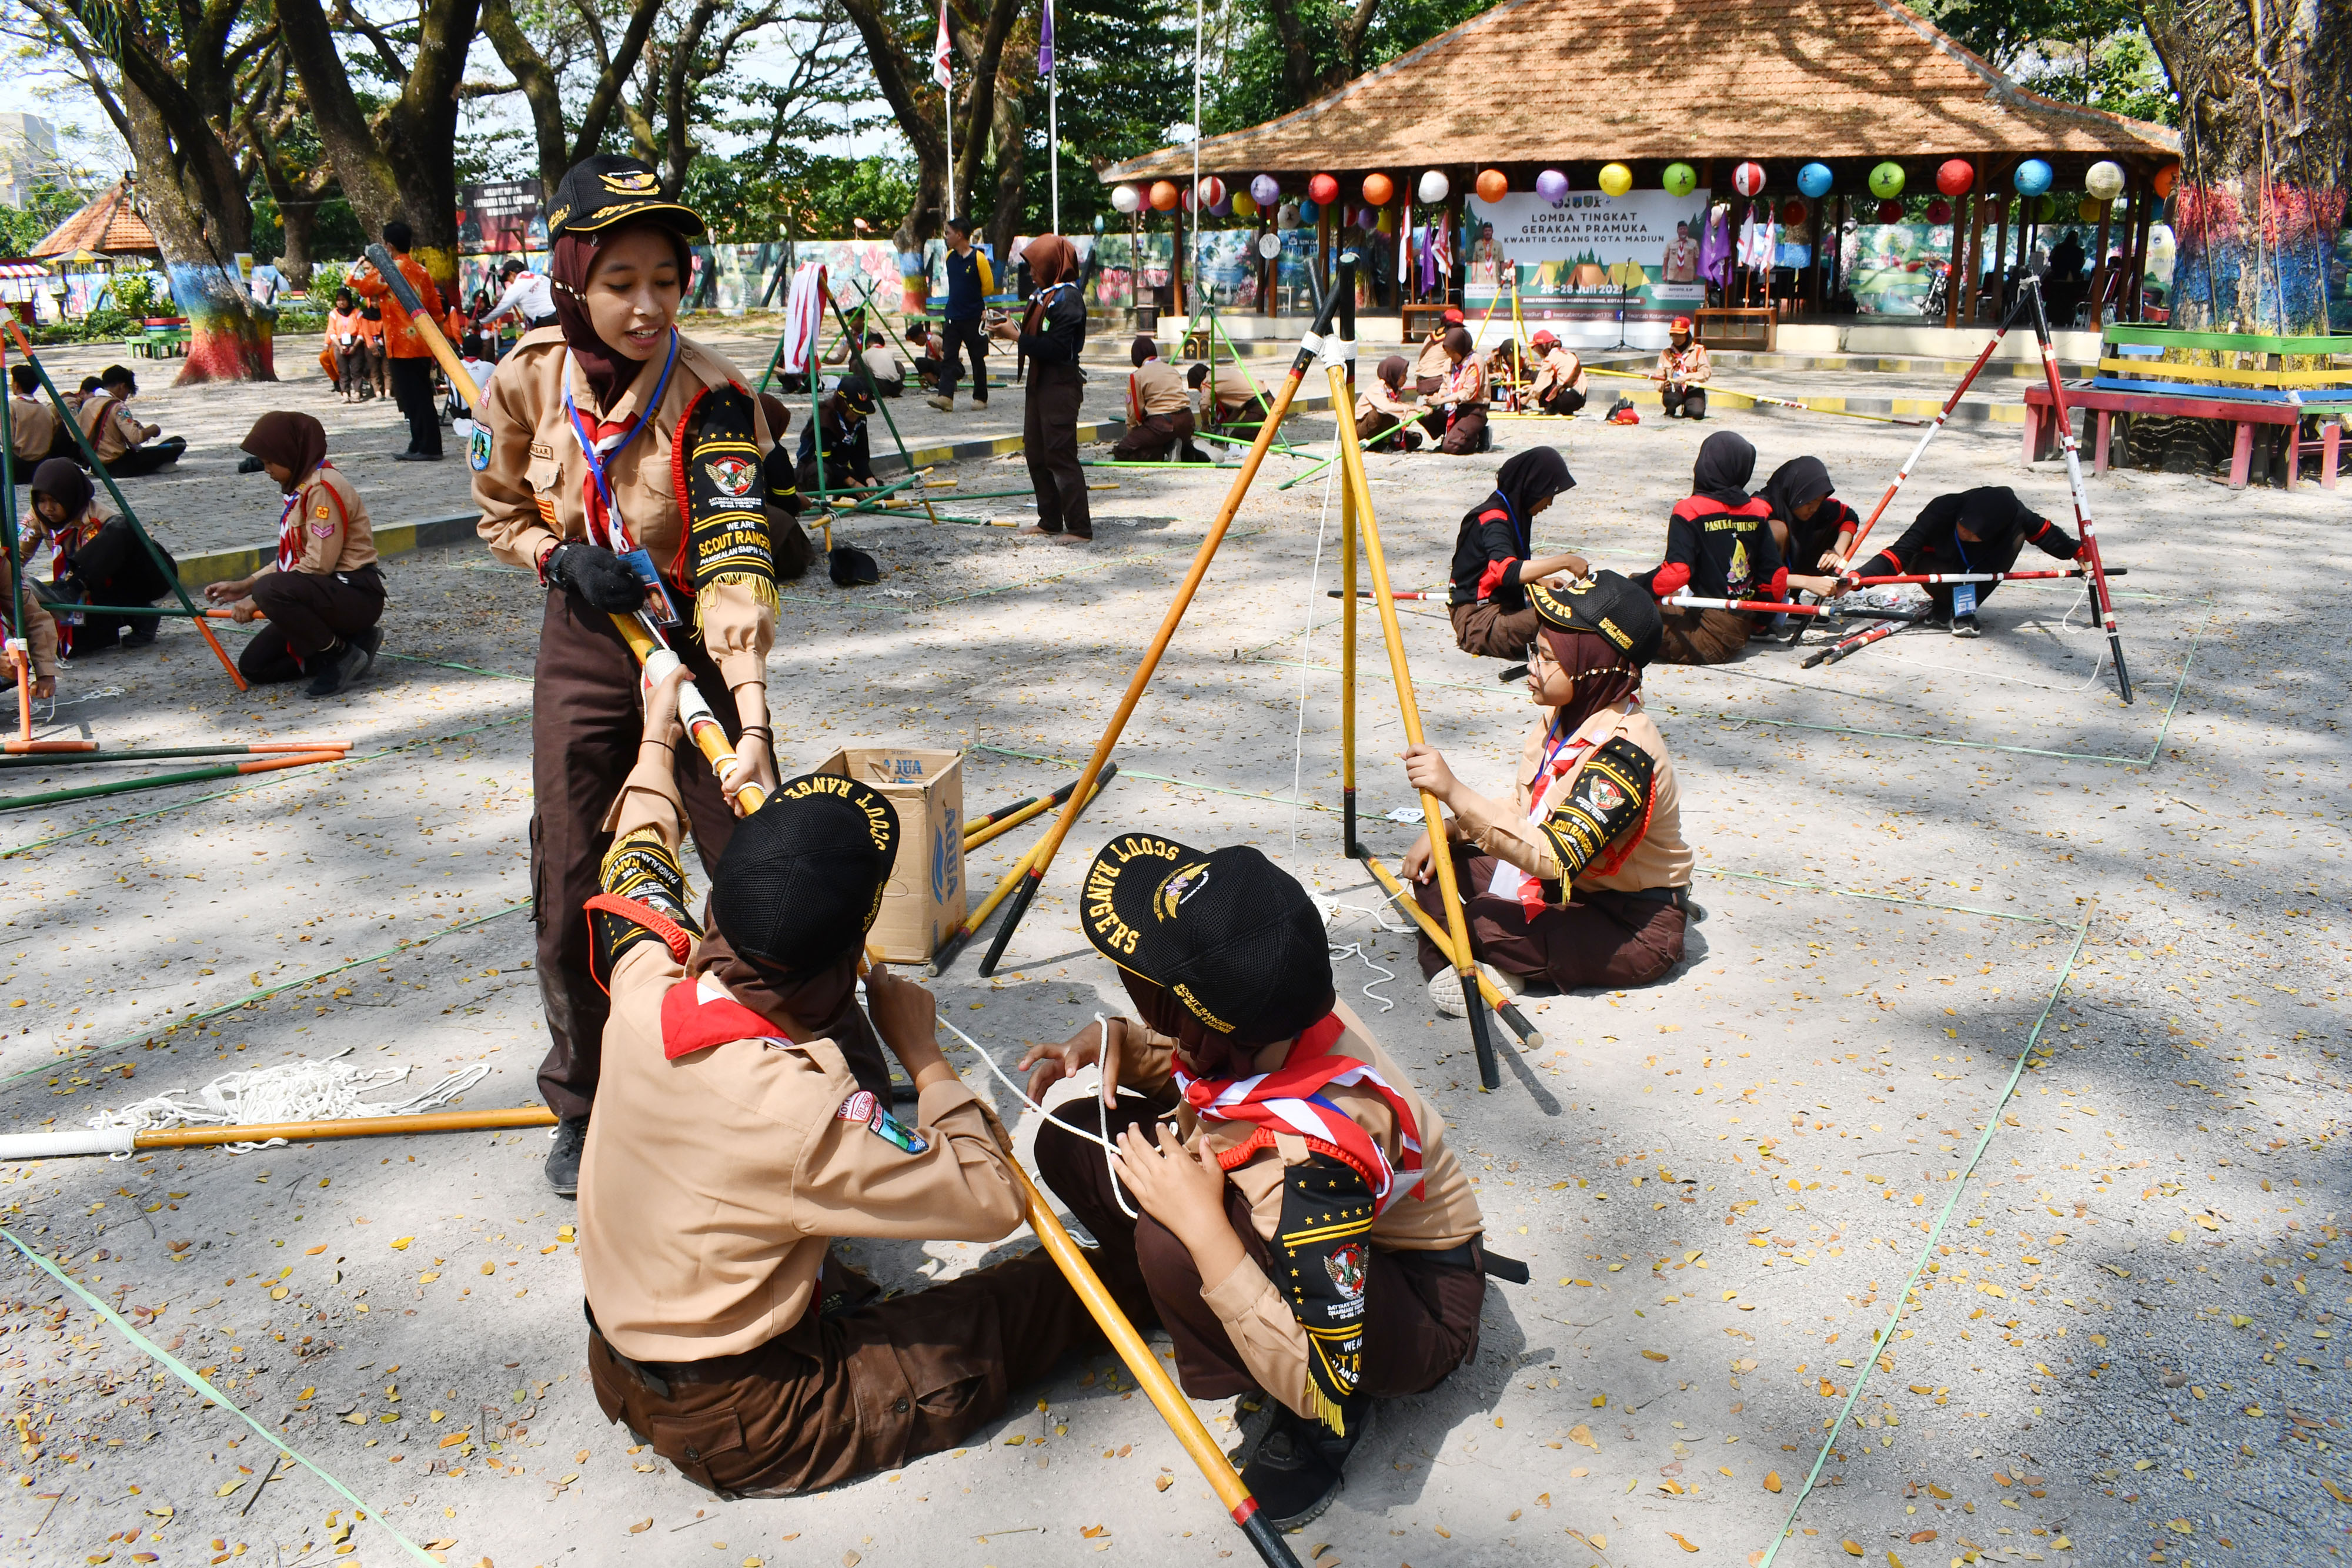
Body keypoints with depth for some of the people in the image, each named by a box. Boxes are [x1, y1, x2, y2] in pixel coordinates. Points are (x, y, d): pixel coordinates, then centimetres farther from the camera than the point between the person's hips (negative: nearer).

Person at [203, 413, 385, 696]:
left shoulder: (323, 487, -17)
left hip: (355, 596, -10)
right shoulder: (303, 486, 14)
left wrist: (257, 599, -17)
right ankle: (349, 642, 10)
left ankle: (340, 655, -15)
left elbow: (318, 565, -22)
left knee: (270, 590, -35)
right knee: (254, 666, 5)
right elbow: (293, 558, 19)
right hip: (329, 594, 10)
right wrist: (244, 586, 9)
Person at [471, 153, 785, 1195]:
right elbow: (501, 512, 8)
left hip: (699, 650, -3)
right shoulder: (528, 377, -9)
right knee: (569, 892, 8)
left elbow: (734, 565, -29)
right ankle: (582, 1106, 29)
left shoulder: (713, 397, -20)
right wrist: (560, 560, -14)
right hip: (584, 649, 3)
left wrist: (752, 717, -40)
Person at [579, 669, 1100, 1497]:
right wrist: (921, 1050, -17)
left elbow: (639, 865, 8)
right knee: (1036, 1290, 1)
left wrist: (657, 739, 23)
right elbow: (994, 1199, -25)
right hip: (737, 1431, -7)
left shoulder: (646, 991, -17)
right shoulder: (805, 1118, -36)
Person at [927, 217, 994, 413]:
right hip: (953, 317, 5)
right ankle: (945, 397, -12)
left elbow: (989, 287, -4)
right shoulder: (950, 257, 7)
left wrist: (971, 298, 7)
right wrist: (961, 298, 13)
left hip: (974, 318, -5)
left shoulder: (978, 258, -11)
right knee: (948, 358, -5)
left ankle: (981, 398, 15)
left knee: (978, 360, 5)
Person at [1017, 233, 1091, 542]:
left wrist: (1019, 337, -21)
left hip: (1061, 384, -10)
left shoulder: (1068, 299, -15)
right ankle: (1050, 521, 23)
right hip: (1040, 381, 10)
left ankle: (1079, 528, -5)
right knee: (1036, 453, 13)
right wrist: (1013, 329, 5)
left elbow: (1058, 347, -23)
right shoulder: (1041, 295, 14)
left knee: (1061, 456, -9)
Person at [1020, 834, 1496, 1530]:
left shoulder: (1312, 1159, -41)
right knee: (1074, 1143, -7)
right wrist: (1115, 1045, -16)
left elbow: (1325, 1385, -34)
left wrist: (1203, 1226, -39)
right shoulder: (1261, 1025, -21)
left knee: (1172, 1245, -36)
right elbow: (1188, 1064, 6)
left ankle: (1315, 1430, -9)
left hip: (1418, 1304, -7)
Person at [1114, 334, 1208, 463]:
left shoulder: (1136, 376, 1)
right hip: (1187, 420, 6)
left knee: (1122, 452, 1)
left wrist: (1132, 434, 16)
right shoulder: (1171, 369, 19)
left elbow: (1134, 411, 0)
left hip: (1161, 423, -6)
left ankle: (1159, 453, -19)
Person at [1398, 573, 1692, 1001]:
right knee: (1433, 867, -4)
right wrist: (1447, 831, -5)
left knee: (1488, 922, -31)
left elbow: (1554, 856, -40)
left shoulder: (1625, 751, -29)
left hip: (1636, 929, -9)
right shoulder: (1565, 715, -1)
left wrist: (1455, 793, -46)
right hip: (1569, 886, 9)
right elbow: (1522, 807, 11)